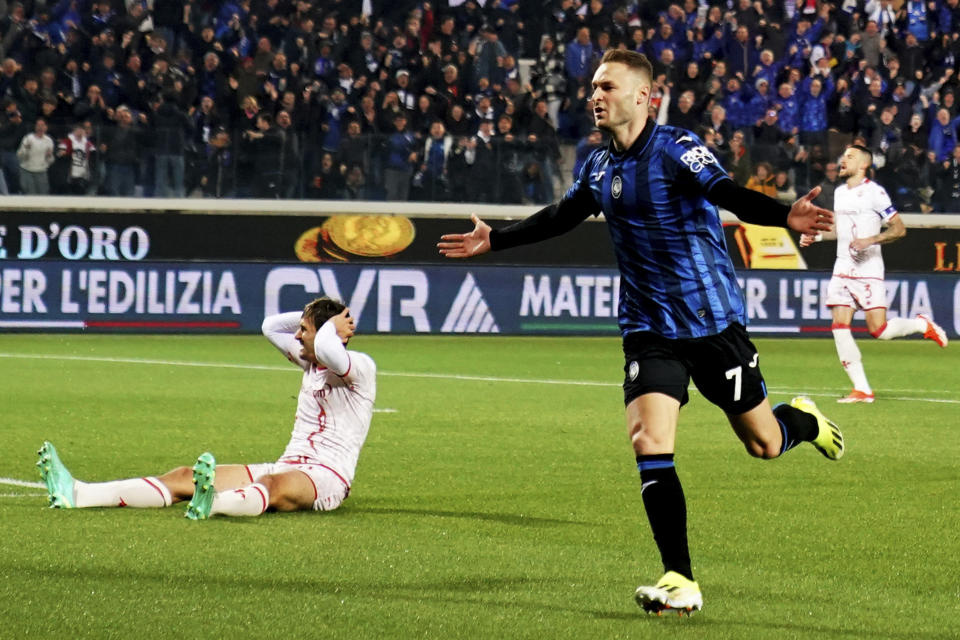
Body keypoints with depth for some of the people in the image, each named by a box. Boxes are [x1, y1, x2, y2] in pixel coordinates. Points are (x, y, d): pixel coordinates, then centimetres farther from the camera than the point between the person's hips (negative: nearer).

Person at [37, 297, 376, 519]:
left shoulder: (360, 367, -7)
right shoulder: (310, 363, 20)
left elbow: (328, 349, -30)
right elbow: (271, 326, 35)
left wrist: (332, 325, -8)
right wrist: (312, 316, 19)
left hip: (327, 477, -9)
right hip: (287, 467, 9)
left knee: (273, 485, -44)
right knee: (184, 477, -7)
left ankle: (211, 505, -80)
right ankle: (75, 494, -22)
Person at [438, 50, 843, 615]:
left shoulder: (676, 148, -14)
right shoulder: (600, 167, 6)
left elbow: (727, 194, -29)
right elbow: (561, 217, 24)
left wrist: (784, 216, -47)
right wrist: (495, 241, 30)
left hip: (713, 321, -5)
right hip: (649, 329, 5)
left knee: (763, 444, 4)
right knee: (650, 445, -13)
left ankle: (805, 421, 43)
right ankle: (681, 582, -8)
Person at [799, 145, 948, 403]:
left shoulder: (874, 192, -9)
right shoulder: (839, 192, 15)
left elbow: (899, 229, -10)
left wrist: (870, 240, -22)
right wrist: (816, 236, 16)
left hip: (868, 270, -7)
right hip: (842, 269, 7)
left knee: (878, 329, -12)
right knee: (840, 326, -6)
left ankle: (923, 325, 18)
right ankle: (861, 389, -1)